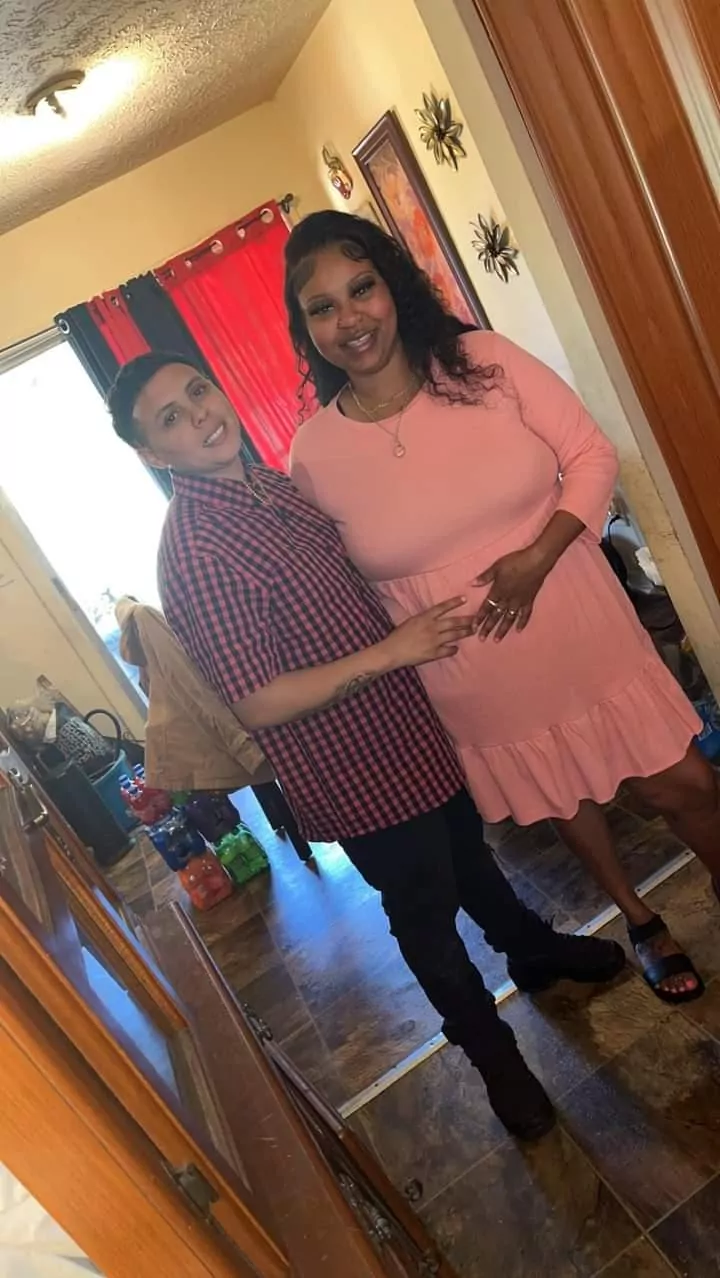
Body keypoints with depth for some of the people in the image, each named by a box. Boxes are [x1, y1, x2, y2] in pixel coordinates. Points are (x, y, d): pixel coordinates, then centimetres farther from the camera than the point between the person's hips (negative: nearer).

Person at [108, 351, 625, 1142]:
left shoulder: (274, 482, 1)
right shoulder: (194, 554, -26)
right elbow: (257, 704, -27)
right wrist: (389, 651, -27)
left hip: (411, 722, 8)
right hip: (355, 769, -7)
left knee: (467, 852, 29)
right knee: (425, 911, 15)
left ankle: (535, 951, 57)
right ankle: (494, 1053, 42)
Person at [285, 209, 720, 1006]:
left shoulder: (482, 361, -10)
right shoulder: (313, 454, -10)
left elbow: (591, 455, -7)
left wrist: (539, 556, -20)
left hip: (590, 641, 0)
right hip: (482, 686, 1)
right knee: (565, 806, 23)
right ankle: (640, 920, 54)